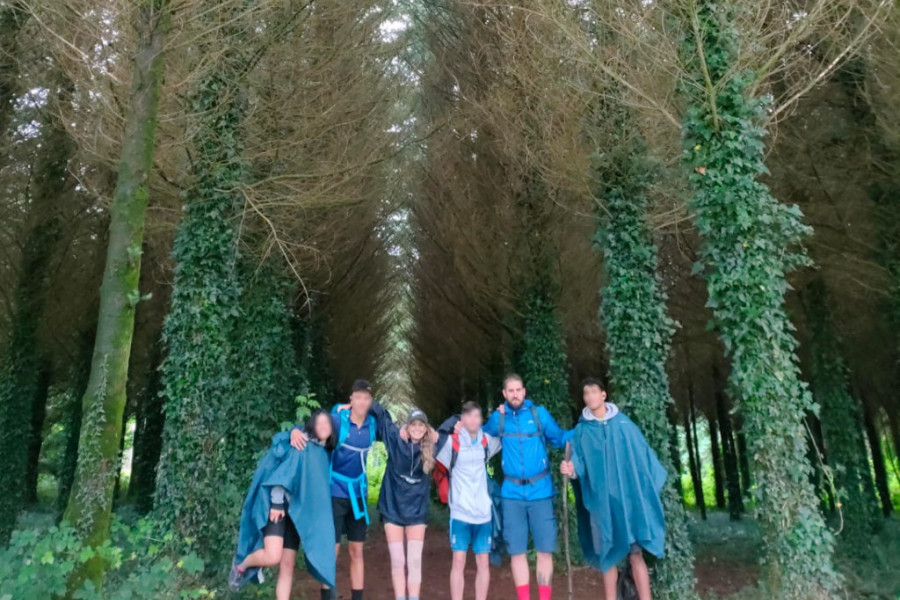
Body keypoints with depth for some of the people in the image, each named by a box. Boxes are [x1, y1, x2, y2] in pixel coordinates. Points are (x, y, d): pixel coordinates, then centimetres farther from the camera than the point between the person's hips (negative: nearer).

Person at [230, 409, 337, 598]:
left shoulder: (324, 454, 14)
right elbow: (282, 472, -13)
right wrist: (277, 502, -19)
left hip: (296, 511, 7)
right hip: (277, 505, -7)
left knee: (288, 566, 3)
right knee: (273, 556, -22)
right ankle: (241, 565, 9)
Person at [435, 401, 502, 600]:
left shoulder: (487, 441, 3)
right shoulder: (452, 442, -8)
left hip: (483, 511, 3)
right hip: (460, 511, -3)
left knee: (483, 561, 8)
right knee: (459, 561, -1)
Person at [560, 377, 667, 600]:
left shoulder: (623, 423, 3)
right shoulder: (581, 431, 5)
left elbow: (643, 454, 7)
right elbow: (580, 464, 0)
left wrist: (652, 488, 6)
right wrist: (571, 469, -22)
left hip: (628, 499, -1)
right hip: (600, 501, 1)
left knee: (636, 554, -1)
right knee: (607, 556, 8)